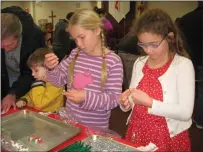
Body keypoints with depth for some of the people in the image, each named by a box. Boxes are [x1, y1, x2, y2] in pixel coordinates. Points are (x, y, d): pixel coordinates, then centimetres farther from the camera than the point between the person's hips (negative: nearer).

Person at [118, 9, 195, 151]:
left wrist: (149, 102, -27)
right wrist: (125, 103, -13)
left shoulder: (183, 65, -13)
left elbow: (185, 112, -19)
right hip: (137, 133, 4)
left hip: (169, 138, -4)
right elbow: (135, 103, 7)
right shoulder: (139, 63, 1)